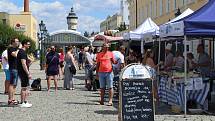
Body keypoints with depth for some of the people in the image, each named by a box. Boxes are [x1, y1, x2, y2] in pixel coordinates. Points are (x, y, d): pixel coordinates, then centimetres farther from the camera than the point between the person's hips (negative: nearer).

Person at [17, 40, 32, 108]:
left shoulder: (21, 51, 16)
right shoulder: (22, 52, -16)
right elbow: (23, 64, -22)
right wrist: (28, 73, -22)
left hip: (24, 73, 10)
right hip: (23, 72, -10)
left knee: (26, 88, 13)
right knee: (24, 88, -5)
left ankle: (25, 102, 18)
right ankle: (22, 103, 0)